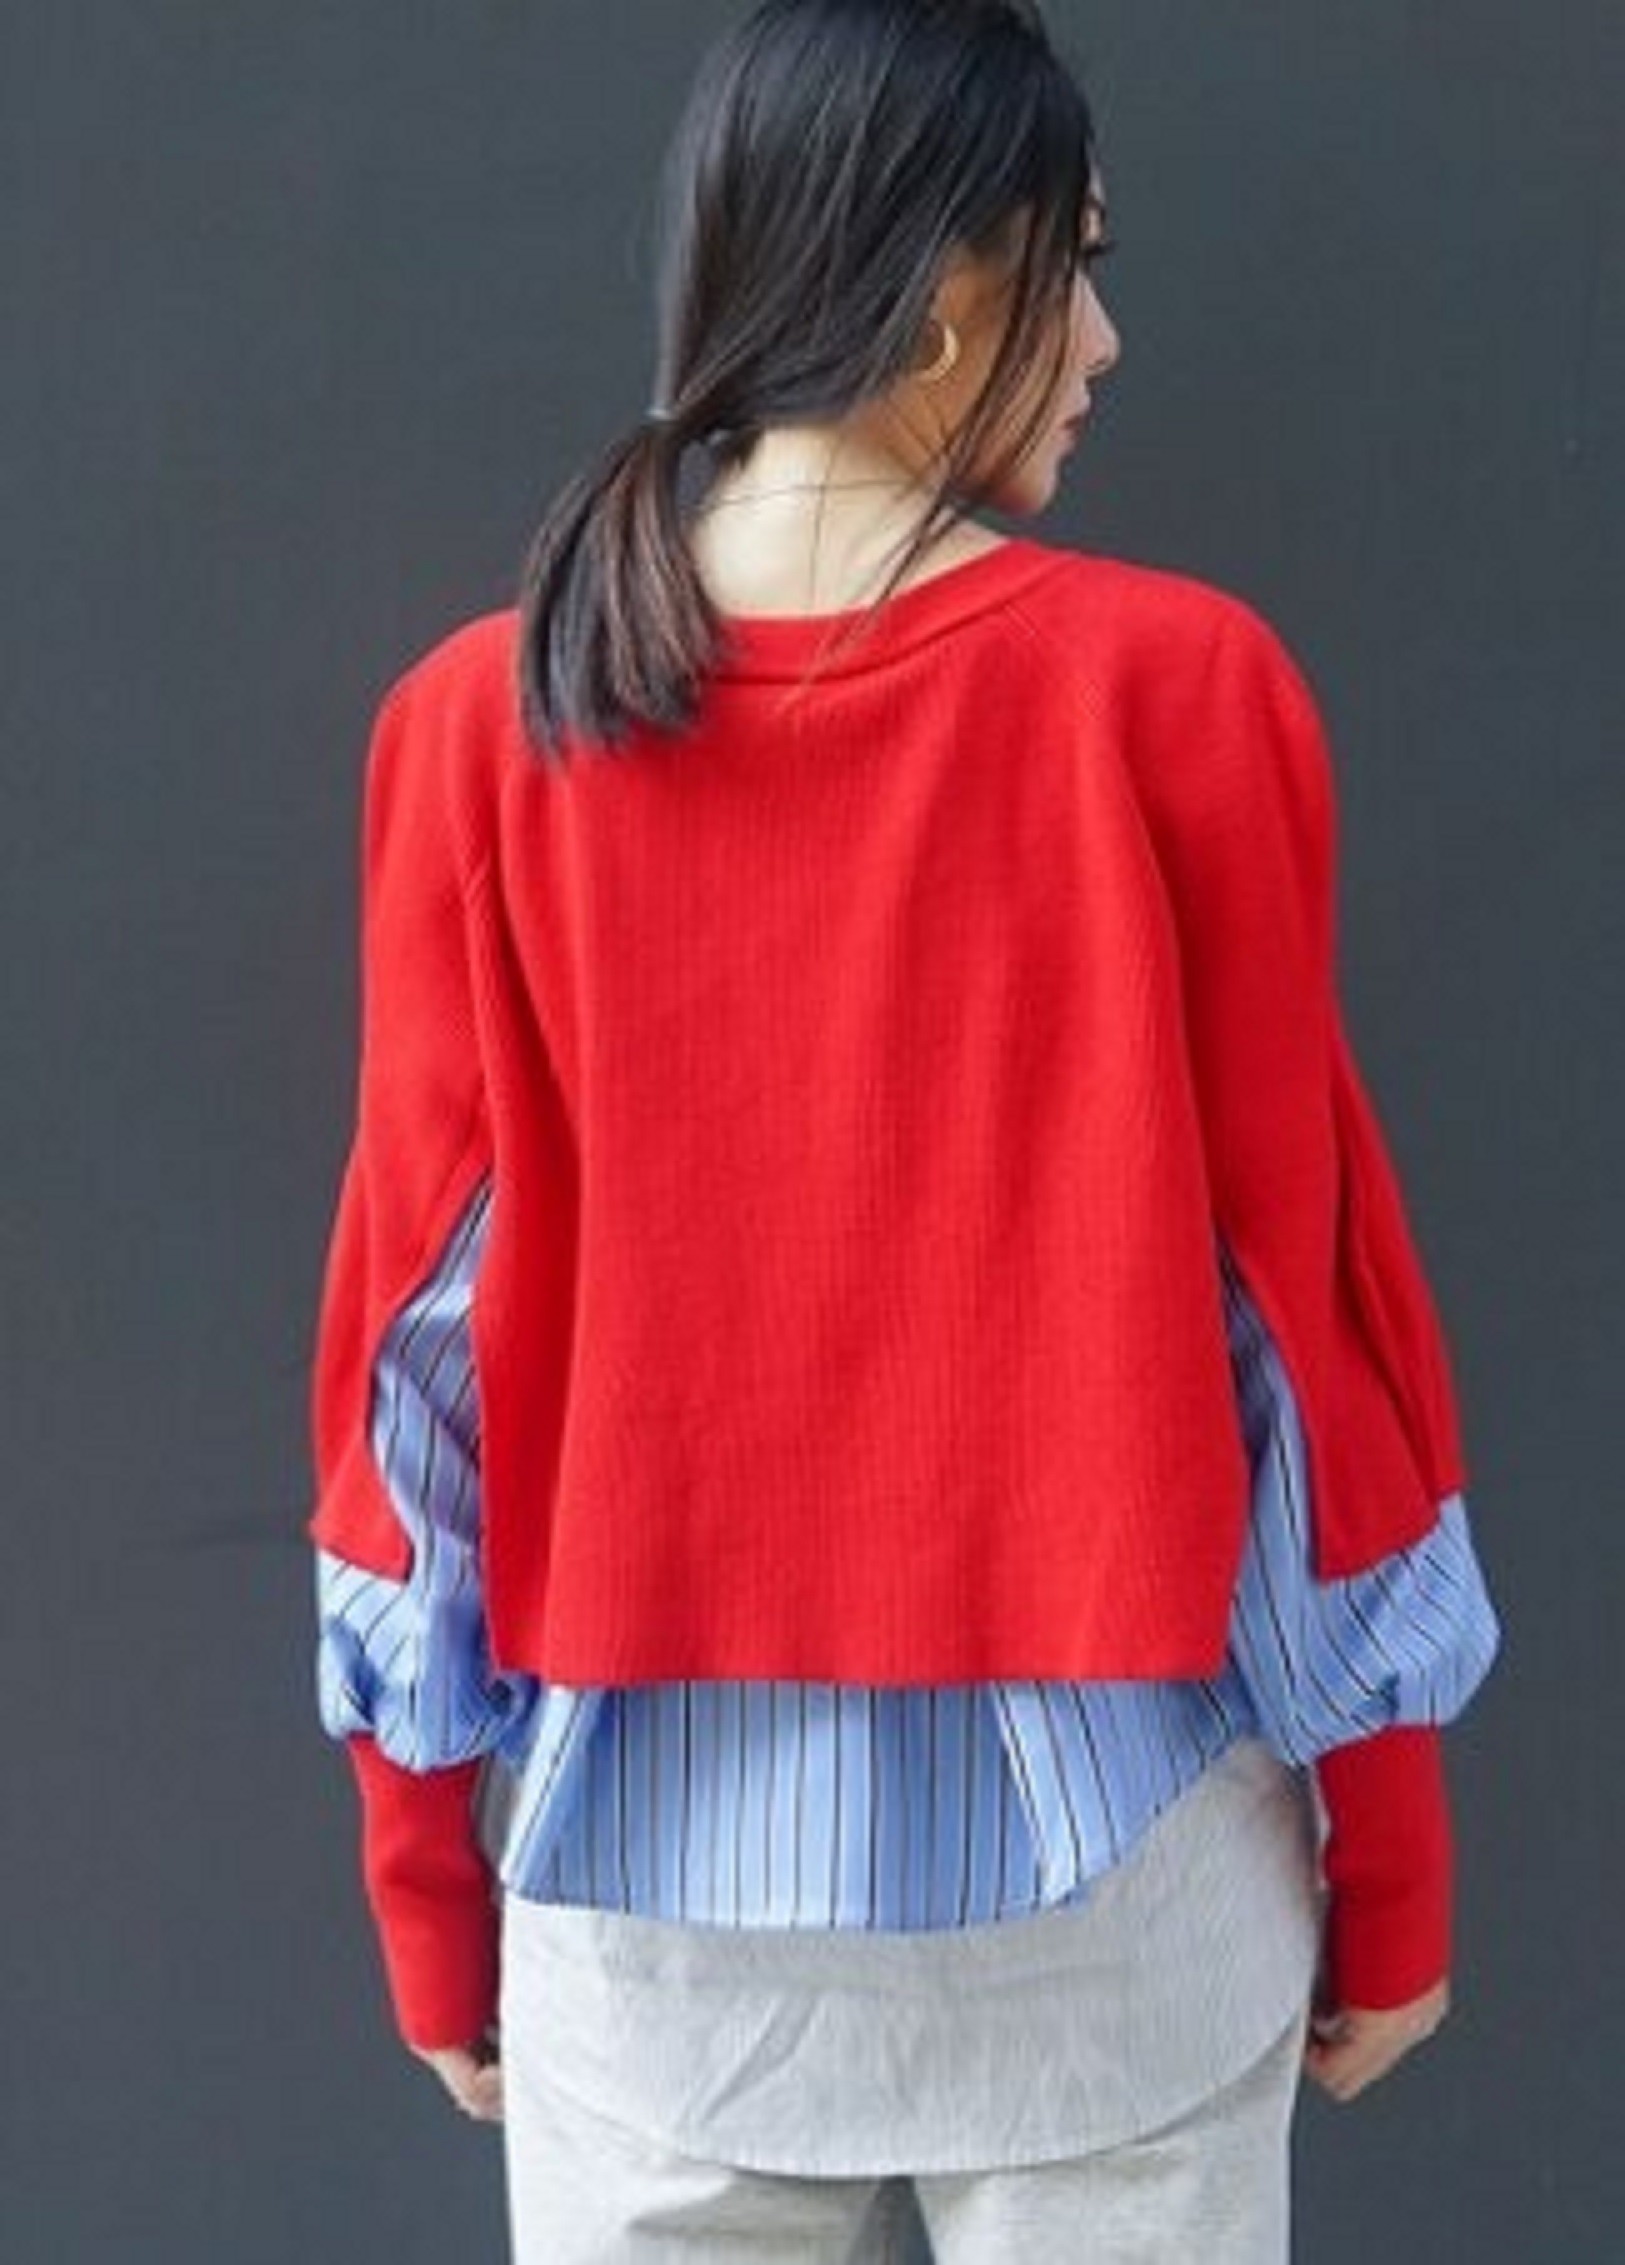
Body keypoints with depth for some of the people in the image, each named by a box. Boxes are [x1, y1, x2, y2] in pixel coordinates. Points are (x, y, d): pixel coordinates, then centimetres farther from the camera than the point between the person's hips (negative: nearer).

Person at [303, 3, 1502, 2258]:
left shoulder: (480, 726, -7)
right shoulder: (1177, 691, -11)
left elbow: (424, 1326, -3)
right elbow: (1303, 1287, -6)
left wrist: (434, 1894, 8)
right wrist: (1390, 1863, 5)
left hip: (650, 1861, 2)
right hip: (1105, 1846, -1)